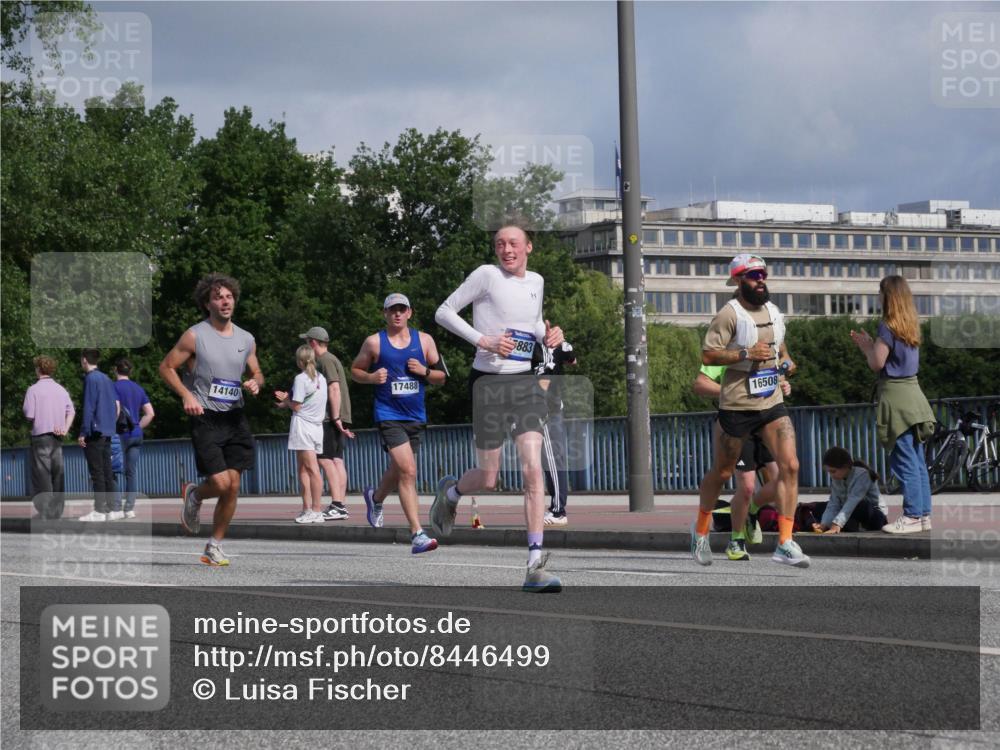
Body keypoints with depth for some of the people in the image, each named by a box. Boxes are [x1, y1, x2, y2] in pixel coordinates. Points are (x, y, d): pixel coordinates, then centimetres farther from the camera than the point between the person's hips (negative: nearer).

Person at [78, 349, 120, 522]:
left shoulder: (90, 379, -11)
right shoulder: (106, 379, 14)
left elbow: (88, 408, -15)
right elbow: (117, 405, 16)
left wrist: (83, 433, -13)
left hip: (94, 431, -8)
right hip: (107, 432, 8)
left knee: (96, 472, -7)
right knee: (107, 470, 10)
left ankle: (99, 511, -8)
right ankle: (110, 507, 11)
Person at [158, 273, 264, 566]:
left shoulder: (246, 339, 9)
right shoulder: (195, 336, -5)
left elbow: (257, 373, 21)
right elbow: (166, 367, -1)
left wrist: (255, 383, -3)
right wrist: (186, 395, -15)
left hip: (235, 418, 5)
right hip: (205, 418, -5)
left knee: (233, 487, 0)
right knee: (221, 483, -15)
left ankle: (214, 547, 14)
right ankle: (194, 494, 21)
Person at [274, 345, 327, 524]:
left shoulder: (301, 378, -9)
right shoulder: (321, 378, 12)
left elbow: (297, 406, -11)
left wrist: (286, 403, 9)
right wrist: (288, 398, 22)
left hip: (303, 424, -7)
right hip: (317, 425, 7)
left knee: (311, 468, -11)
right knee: (303, 468, 12)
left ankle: (316, 511, -15)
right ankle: (307, 509, 11)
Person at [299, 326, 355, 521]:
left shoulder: (325, 361, -10)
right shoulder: (331, 359, 21)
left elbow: (334, 389, -19)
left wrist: (335, 418, -22)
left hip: (330, 417, -10)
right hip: (336, 417, 10)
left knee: (325, 458, -12)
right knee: (336, 459, 7)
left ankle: (337, 505, -18)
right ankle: (341, 505, 5)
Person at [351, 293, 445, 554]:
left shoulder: (424, 340, 8)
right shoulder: (374, 342, 1)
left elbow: (441, 377, 12)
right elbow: (355, 369, 11)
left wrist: (425, 371, -9)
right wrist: (371, 377, -10)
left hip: (416, 417, 5)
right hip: (388, 415, -5)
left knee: (398, 471, 18)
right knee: (408, 471, -18)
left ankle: (376, 498, 52)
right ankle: (417, 535, -20)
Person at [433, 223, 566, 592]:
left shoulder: (536, 281, 11)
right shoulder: (487, 275, -7)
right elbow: (444, 312, -6)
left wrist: (548, 334, 5)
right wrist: (483, 341, -16)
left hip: (525, 382, 4)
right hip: (489, 382, -4)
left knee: (533, 470, -10)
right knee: (488, 479, 2)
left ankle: (536, 565, -12)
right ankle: (449, 492, 40)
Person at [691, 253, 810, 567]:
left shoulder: (774, 311, 11)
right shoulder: (729, 314, -11)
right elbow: (707, 355, -17)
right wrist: (746, 354, -22)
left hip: (773, 404, 5)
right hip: (736, 407, -5)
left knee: (790, 466, -11)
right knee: (722, 473, 9)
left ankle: (785, 543, -8)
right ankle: (700, 529, 35)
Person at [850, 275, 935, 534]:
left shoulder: (888, 326, -13)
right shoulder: (911, 325, 12)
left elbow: (877, 362, -12)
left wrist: (866, 345, 5)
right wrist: (867, 345, 18)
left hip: (895, 396, -8)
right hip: (912, 393, 8)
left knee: (905, 460, -6)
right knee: (917, 459, 10)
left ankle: (912, 517, -6)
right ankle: (923, 514, 13)